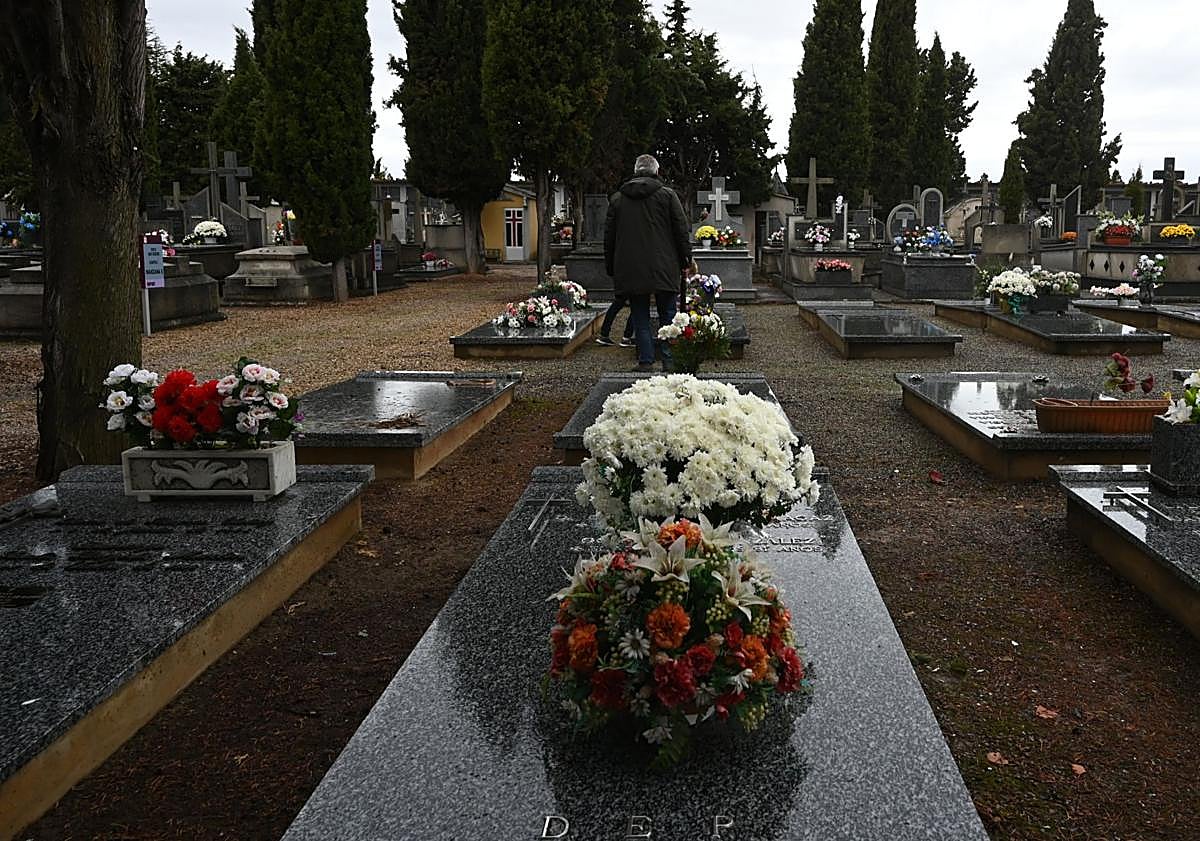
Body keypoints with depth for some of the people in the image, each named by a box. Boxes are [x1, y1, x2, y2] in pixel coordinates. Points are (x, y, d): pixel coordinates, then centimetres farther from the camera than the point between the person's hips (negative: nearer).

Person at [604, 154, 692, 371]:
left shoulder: (617, 198, 8)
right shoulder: (667, 194, 1)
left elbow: (609, 236, 11)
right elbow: (681, 230, -1)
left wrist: (610, 267, 17)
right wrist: (685, 259, 7)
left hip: (630, 271, 2)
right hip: (663, 269, -1)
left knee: (640, 318, 7)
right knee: (668, 316, 5)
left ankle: (646, 361, 3)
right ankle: (669, 360, 3)